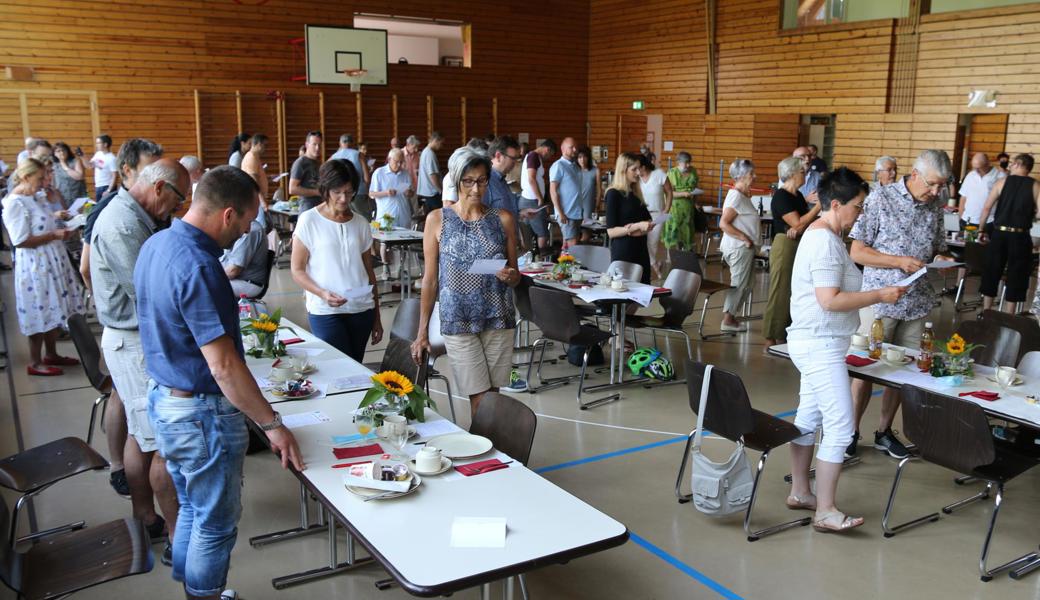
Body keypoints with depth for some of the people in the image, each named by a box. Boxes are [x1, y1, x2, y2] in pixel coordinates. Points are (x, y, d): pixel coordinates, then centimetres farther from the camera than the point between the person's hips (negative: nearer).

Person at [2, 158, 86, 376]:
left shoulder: (31, 198, 10)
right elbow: (21, 240, -22)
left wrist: (59, 229, 8)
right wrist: (54, 235, -21)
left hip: (51, 262, 9)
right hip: (35, 266, -9)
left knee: (53, 310, 16)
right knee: (40, 313, 0)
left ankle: (51, 354, 29)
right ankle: (35, 363, 13)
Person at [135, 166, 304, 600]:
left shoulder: (156, 244, 2)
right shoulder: (198, 268, -28)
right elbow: (223, 366, -28)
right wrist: (272, 425, -22)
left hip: (163, 398, 9)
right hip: (201, 413, -9)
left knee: (192, 509, 24)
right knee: (216, 523, 9)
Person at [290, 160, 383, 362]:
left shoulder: (361, 224, 9)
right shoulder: (309, 221, -2)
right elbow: (297, 271, -1)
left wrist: (376, 317, 14)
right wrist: (323, 294, -19)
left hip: (361, 309, 4)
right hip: (325, 311, -3)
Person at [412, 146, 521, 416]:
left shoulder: (503, 219, 4)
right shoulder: (437, 220, 0)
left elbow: (515, 277, 11)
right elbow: (430, 279, 3)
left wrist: (510, 276, -14)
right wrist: (422, 332, 3)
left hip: (499, 319, 2)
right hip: (457, 320, -2)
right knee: (481, 401, -5)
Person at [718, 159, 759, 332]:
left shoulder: (742, 196, 14)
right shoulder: (736, 196, -16)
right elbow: (723, 224, -22)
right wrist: (744, 238, -20)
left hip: (746, 248, 10)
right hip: (739, 248, -10)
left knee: (745, 284, 14)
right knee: (738, 283, -3)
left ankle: (730, 316, 19)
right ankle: (728, 320, 4)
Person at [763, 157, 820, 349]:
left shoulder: (798, 196, 14)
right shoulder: (781, 196, -12)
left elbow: (807, 219, 7)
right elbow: (798, 223, -18)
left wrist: (799, 228, -15)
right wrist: (819, 205, -15)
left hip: (799, 246, 9)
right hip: (784, 246, -9)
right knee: (780, 292, -5)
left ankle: (783, 336, 18)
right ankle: (771, 339, 1)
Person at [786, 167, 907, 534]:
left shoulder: (821, 235, 14)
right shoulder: (826, 242, -19)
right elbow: (830, 300, -24)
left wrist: (875, 295, 16)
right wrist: (880, 295, -16)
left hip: (814, 344, 11)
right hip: (820, 346, -11)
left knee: (809, 418, 15)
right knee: (840, 426, -9)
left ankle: (799, 492, 25)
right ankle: (825, 511, -4)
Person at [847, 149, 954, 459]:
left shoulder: (936, 206, 8)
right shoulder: (881, 198, -8)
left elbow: (937, 249, 19)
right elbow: (857, 252, -9)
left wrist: (941, 259, -5)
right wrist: (900, 262, -19)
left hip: (917, 302, 5)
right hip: (880, 299, -5)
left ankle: (885, 430, 26)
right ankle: (852, 430, 16)